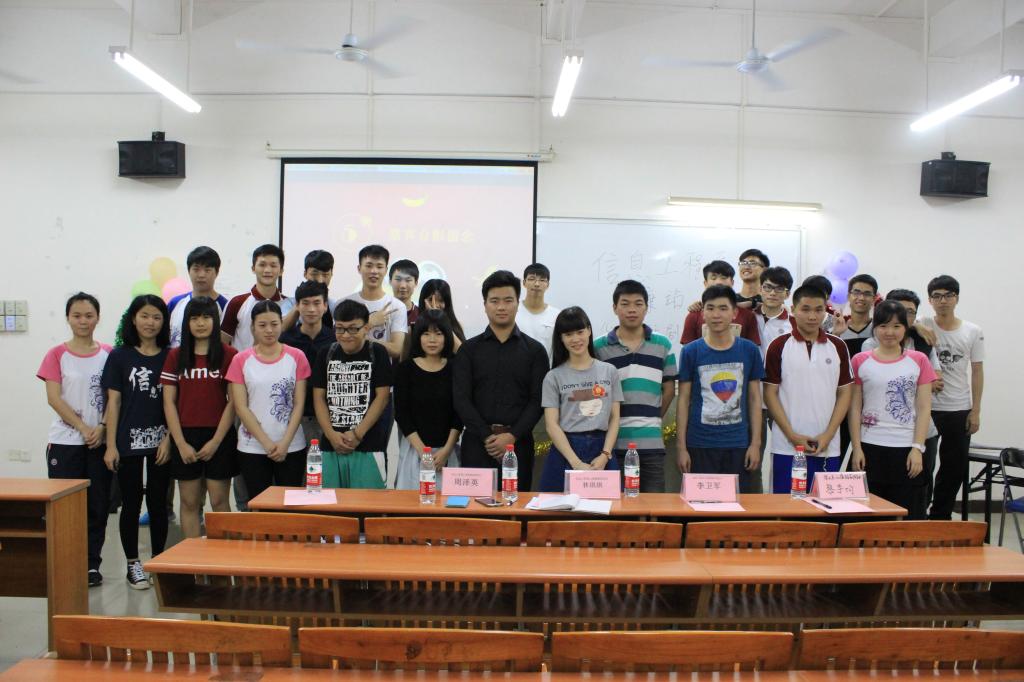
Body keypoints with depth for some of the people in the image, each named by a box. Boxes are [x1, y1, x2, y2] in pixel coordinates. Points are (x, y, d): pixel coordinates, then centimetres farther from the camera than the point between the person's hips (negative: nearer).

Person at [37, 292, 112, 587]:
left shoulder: (108, 354, 5)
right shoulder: (56, 355, 1)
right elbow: (54, 398, -6)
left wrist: (102, 429, -11)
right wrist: (84, 428, -13)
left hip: (101, 441, 2)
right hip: (65, 442, -1)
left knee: (98, 505, 5)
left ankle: (92, 565, 16)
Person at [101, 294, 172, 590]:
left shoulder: (170, 357, 3)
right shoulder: (119, 356, 1)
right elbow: (113, 402, -1)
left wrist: (169, 440, -6)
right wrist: (111, 445, -4)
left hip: (160, 442, 1)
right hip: (128, 441, -1)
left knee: (158, 503, 7)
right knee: (131, 504, 7)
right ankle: (133, 564, 19)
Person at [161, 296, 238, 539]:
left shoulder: (229, 355, -1)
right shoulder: (175, 356, 7)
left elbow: (233, 401, -3)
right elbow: (169, 402, 4)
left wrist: (216, 441, -10)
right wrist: (180, 443, -5)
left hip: (219, 436, -2)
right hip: (185, 437, 2)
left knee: (219, 502, 1)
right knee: (189, 503, 7)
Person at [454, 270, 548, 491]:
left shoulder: (534, 350, 7)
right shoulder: (469, 349, 8)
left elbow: (538, 400, 0)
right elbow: (461, 399, 0)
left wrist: (512, 436, -11)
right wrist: (487, 436, -11)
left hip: (518, 443, 0)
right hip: (477, 443, 0)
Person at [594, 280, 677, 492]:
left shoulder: (663, 346, 7)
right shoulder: (599, 347, 3)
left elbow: (669, 389, 12)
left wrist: (653, 420, 8)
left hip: (651, 442, 1)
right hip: (612, 441, -1)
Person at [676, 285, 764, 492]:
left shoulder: (749, 350, 4)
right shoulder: (691, 352, 0)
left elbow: (754, 398, 7)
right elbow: (683, 400, 2)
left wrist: (756, 443, 1)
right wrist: (682, 447, -2)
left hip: (738, 446, 1)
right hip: (700, 446, -1)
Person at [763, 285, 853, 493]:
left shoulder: (838, 347, 7)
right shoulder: (779, 347, -1)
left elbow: (844, 392, 7)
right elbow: (770, 393, -2)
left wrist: (828, 434, -5)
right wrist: (792, 435, -10)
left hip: (828, 448, 2)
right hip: (787, 447, -2)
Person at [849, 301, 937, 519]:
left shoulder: (918, 360, 5)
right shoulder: (860, 361, 4)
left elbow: (923, 408, 2)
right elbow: (855, 408, 3)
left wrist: (917, 448, -5)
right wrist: (857, 448, -4)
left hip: (907, 449, 0)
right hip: (870, 448, 0)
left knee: (907, 516, 2)